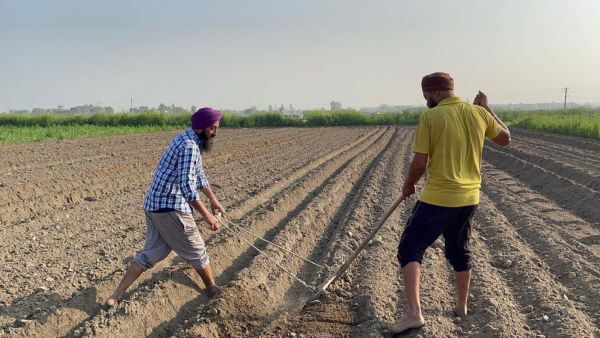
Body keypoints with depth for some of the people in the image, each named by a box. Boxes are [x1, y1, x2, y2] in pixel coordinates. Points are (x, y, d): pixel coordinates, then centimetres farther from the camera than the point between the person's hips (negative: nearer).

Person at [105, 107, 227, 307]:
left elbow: (198, 175, 26)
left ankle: (117, 295, 13)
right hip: (170, 207, -9)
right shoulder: (189, 146, -18)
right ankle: (213, 291, 25)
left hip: (155, 205, 10)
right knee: (196, 251, 7)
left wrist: (214, 200, 28)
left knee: (152, 252, 13)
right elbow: (187, 186, -23)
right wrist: (206, 214, -18)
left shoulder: (190, 141, 15)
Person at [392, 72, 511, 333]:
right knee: (460, 251, 22)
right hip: (469, 198, 6)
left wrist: (408, 185, 5)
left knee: (410, 249, 1)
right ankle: (461, 306, 36)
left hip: (438, 198, -6)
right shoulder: (478, 113, 2)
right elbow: (505, 138, 17)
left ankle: (413, 312, -9)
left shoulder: (430, 117, -13)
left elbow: (419, 163, -14)